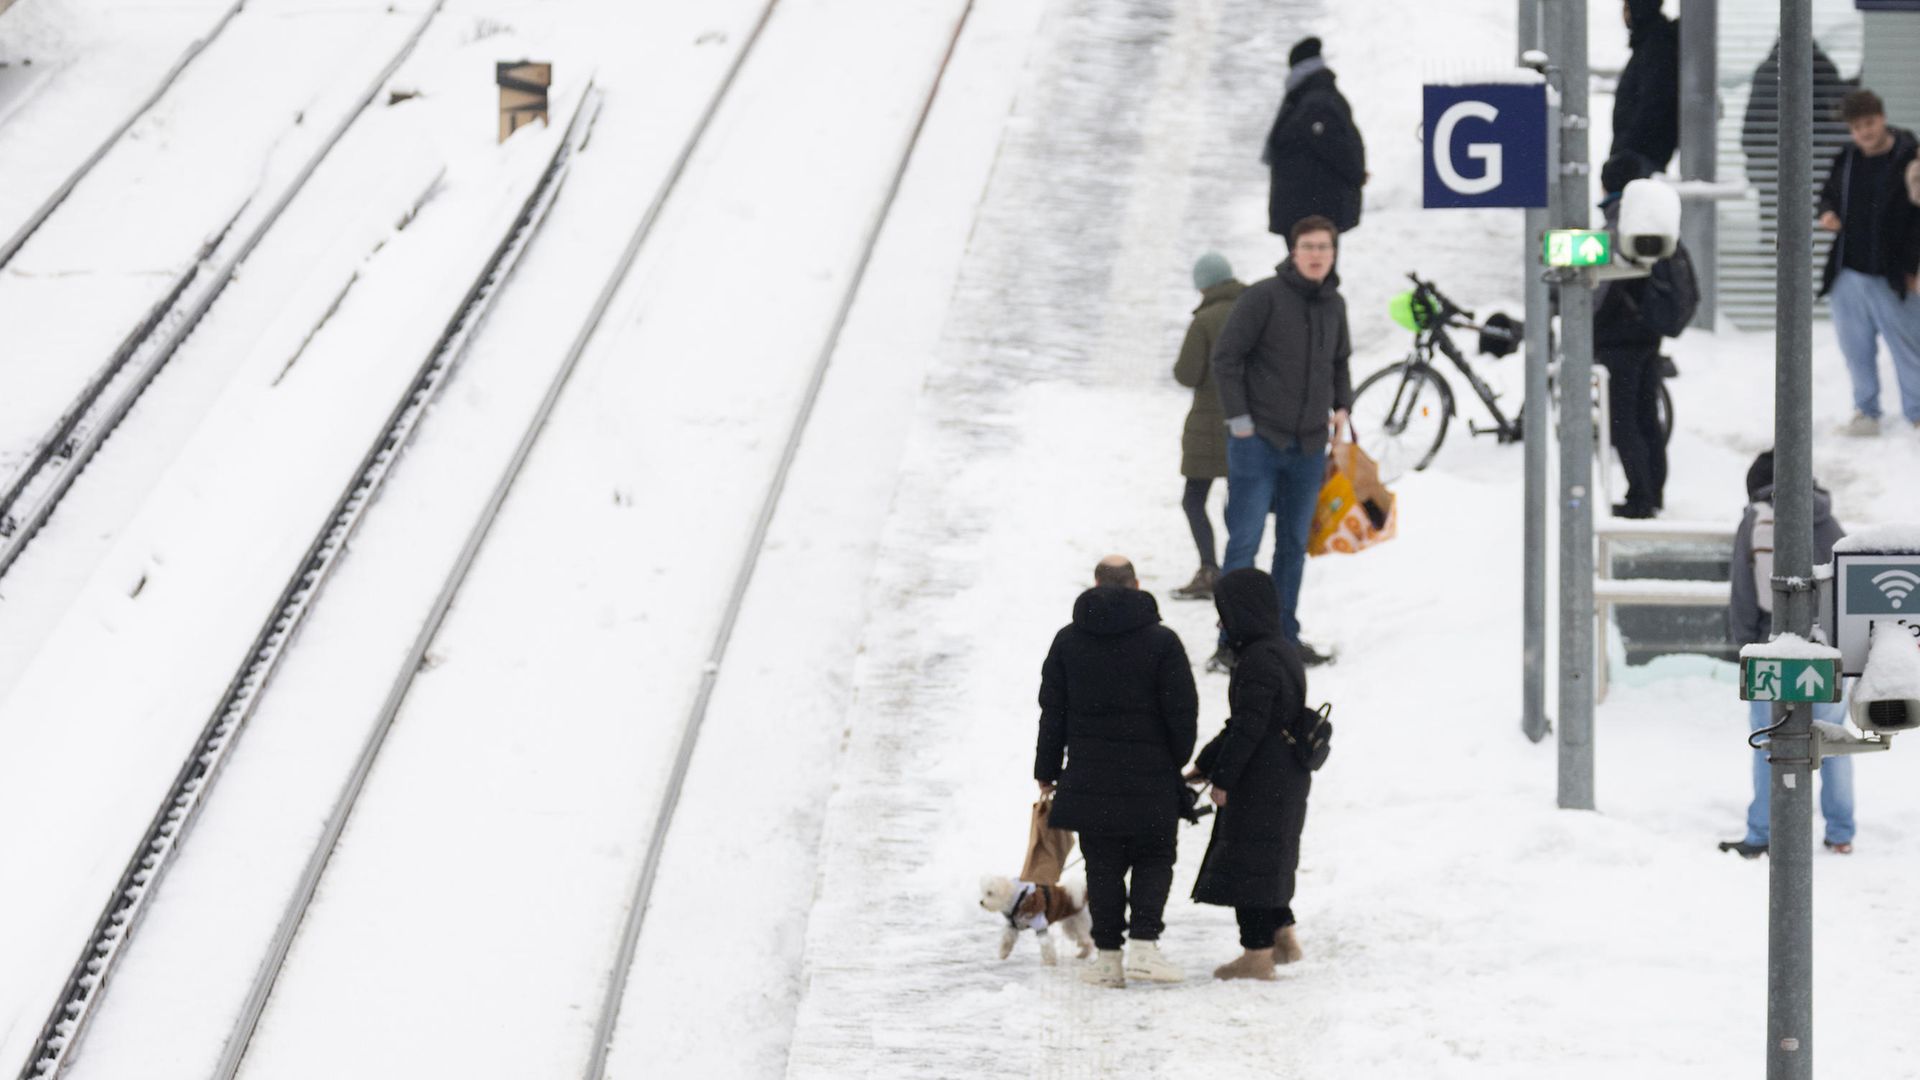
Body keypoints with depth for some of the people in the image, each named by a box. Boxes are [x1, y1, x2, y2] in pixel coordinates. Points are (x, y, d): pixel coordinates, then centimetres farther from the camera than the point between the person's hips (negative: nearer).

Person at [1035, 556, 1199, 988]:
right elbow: (1182, 710, -5)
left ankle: (1107, 956, 5)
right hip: (1150, 777, -2)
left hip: (1090, 777, 2)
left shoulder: (1068, 641, 2)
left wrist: (1047, 771, 13)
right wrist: (1177, 762, 11)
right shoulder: (1161, 641, -6)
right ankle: (1143, 944, -8)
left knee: (1103, 866, 7)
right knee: (1154, 860, 8)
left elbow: (1053, 711, 6)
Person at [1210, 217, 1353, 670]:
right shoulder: (1263, 297, -11)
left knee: (1294, 545, 11)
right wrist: (1238, 419, -13)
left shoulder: (1334, 305, 8)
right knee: (1244, 542, -7)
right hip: (1258, 442, -6)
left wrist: (1342, 406, 9)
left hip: (1309, 446, 6)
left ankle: (1284, 637, 19)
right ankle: (1232, 642, -6)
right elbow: (1226, 357, -10)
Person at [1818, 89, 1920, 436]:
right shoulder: (1845, 160, 6)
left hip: (1891, 277, -5)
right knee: (1855, 348, 10)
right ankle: (1866, 413, 21)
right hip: (1848, 273, 5)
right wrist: (1827, 213, -3)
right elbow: (1829, 195, 22)